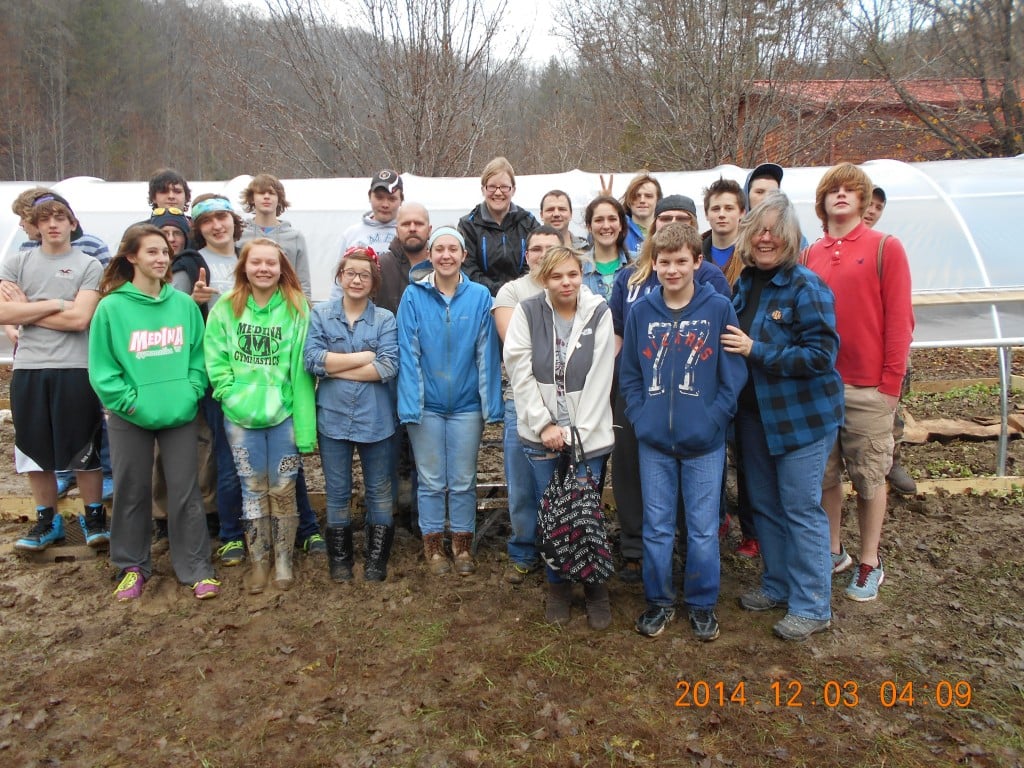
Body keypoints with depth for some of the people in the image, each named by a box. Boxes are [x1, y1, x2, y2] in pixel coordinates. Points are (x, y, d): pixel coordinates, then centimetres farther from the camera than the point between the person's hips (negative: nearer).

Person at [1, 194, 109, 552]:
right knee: (35, 448, 11)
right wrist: (55, 304, -10)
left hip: (75, 368, -3)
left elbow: (80, 319, -12)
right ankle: (47, 519, 26)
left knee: (84, 448, 5)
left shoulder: (89, 265, 0)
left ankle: (94, 515, 20)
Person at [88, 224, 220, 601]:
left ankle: (196, 568, 19)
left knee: (186, 492, 7)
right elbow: (101, 369, -6)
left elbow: (199, 355, 4)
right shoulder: (111, 307, -7)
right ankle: (132, 566, 31)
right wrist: (130, 401, -13)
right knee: (131, 493, 13)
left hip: (180, 414, 1)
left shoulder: (184, 304, 0)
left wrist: (191, 392, -8)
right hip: (130, 418, -1)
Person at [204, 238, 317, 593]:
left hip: (284, 414, -1)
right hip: (240, 417, 1)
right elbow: (215, 361, 2)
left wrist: (305, 423, -9)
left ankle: (283, 560, 24)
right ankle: (258, 561, 26)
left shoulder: (297, 308, -4)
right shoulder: (225, 308, -1)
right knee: (253, 489, 11)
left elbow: (301, 367, -6)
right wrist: (233, 396, -12)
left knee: (282, 490, 7)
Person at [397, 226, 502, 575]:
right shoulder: (414, 296, -4)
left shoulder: (480, 296, -4)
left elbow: (486, 353, -4)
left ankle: (462, 544, 28)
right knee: (431, 481, 11)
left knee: (463, 481, 11)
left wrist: (490, 405, -7)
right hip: (426, 403, 0)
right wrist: (410, 404, -11)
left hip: (466, 404, 0)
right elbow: (408, 354, -6)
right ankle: (433, 545, 27)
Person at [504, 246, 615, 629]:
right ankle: (557, 588, 25)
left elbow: (600, 378, -5)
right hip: (541, 433, 1)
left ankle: (596, 588, 21)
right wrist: (544, 425, -9)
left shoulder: (599, 313, -2)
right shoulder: (526, 311, -2)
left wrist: (578, 433, -10)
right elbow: (520, 373, -4)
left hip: (588, 434, 0)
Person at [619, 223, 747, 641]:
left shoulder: (719, 308, -5)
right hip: (654, 441, 2)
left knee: (703, 528, 9)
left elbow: (734, 373, -4)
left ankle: (702, 603, 28)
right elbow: (628, 373, 7)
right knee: (656, 527, 11)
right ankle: (658, 600, 29)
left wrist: (713, 419, -11)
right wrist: (639, 417, -3)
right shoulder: (641, 310, 2)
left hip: (704, 442, -2)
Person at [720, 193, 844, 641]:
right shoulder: (745, 283, 7)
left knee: (801, 507, 0)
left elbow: (821, 353, -21)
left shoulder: (806, 286, -15)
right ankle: (778, 585, 33)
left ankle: (812, 606, 15)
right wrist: (731, 345, 1)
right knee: (763, 502, 15)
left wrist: (755, 350, -22)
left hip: (802, 415, -7)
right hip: (754, 412, 7)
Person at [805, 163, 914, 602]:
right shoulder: (811, 255, 9)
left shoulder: (885, 248, -1)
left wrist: (891, 381, -9)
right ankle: (834, 551, 28)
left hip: (868, 387, -3)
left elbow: (899, 319, -5)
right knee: (824, 475, 11)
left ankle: (870, 565, 20)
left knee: (869, 477, 6)